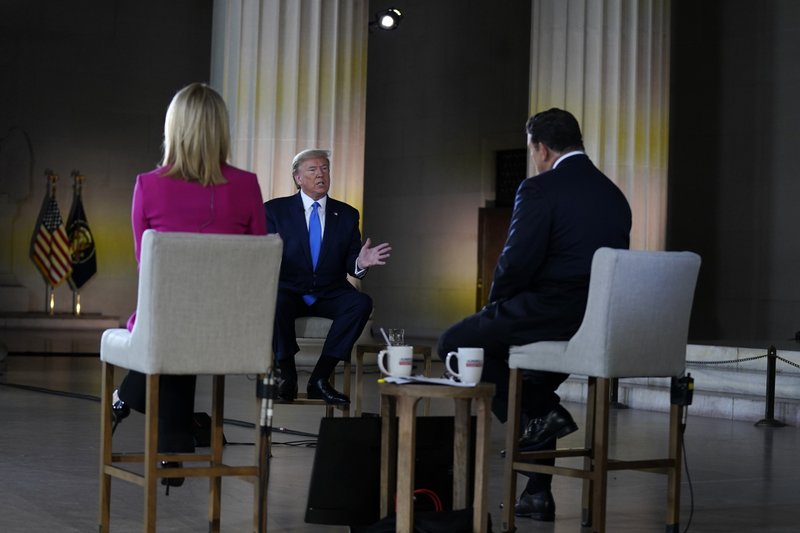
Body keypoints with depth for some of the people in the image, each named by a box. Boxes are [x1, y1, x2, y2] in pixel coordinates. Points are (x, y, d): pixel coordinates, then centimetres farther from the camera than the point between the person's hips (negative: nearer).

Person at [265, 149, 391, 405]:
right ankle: (287, 373, -15)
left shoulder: (347, 214, 11)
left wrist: (360, 263, -20)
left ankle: (320, 378, -23)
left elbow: (350, 262, 5)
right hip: (290, 291, -2)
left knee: (362, 302, -29)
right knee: (276, 302, -37)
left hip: (329, 295, 2)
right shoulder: (275, 209, 5)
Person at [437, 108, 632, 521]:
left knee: (456, 343, 10)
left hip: (555, 316, -8)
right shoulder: (614, 195, 15)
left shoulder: (540, 190, -8)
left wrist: (494, 307, 7)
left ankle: (537, 415, 3)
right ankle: (538, 492, 31)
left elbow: (516, 264, -14)